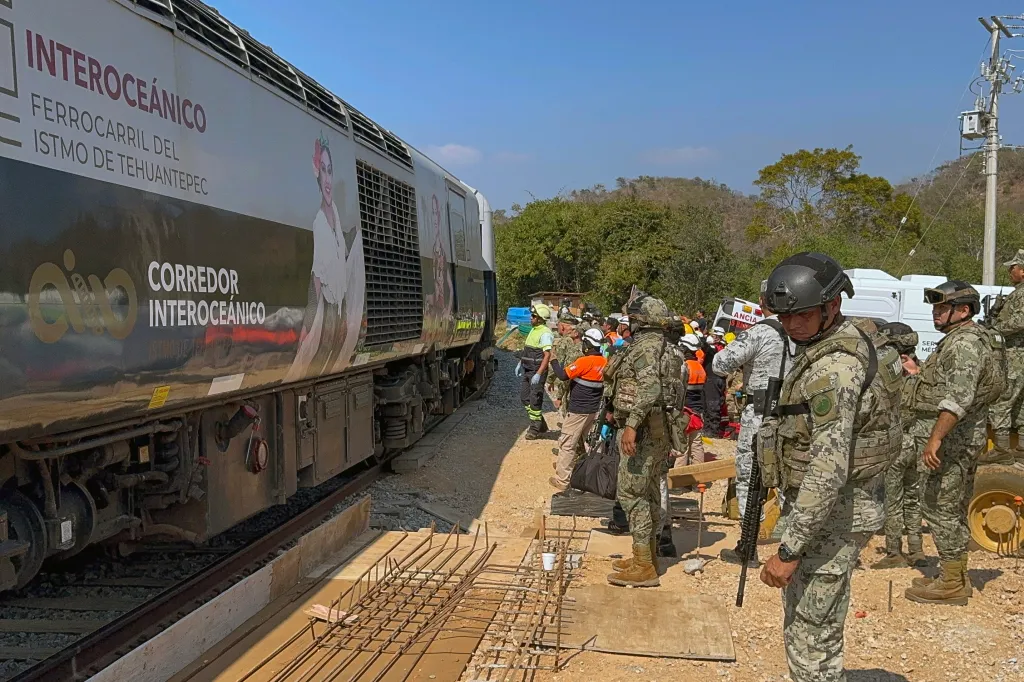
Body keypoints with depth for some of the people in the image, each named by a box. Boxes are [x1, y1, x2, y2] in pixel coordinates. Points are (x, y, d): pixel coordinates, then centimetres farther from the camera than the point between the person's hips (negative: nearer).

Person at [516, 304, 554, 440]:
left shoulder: (545, 333, -17)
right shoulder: (533, 330, 12)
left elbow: (547, 355, -23)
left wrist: (538, 374, -28)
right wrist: (520, 364, 21)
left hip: (537, 371, -10)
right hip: (527, 370, 10)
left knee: (535, 400, -1)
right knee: (524, 397, 13)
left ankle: (535, 429, 12)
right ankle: (541, 425, 24)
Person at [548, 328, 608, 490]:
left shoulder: (585, 361, -21)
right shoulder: (603, 361, 2)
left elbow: (563, 375, -22)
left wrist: (554, 360, -6)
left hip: (578, 410, -8)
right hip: (593, 409, 8)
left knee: (567, 444, -3)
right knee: (579, 441, 22)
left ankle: (562, 480, -2)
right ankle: (565, 465, 37)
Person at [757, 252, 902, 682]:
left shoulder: (834, 367, -24)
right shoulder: (844, 346, 10)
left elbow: (829, 466, -30)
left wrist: (788, 549, -28)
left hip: (831, 515, -11)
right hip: (825, 506, 11)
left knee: (813, 640, -2)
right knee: (801, 627, 22)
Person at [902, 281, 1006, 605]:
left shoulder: (964, 342, -18)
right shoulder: (963, 339, 16)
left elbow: (959, 397, -30)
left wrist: (935, 438, -32)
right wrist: (918, 373, 18)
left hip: (954, 436, -11)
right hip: (967, 436, 11)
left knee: (939, 507, -5)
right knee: (954, 508, 17)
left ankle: (951, 586, 2)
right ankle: (956, 578, 26)